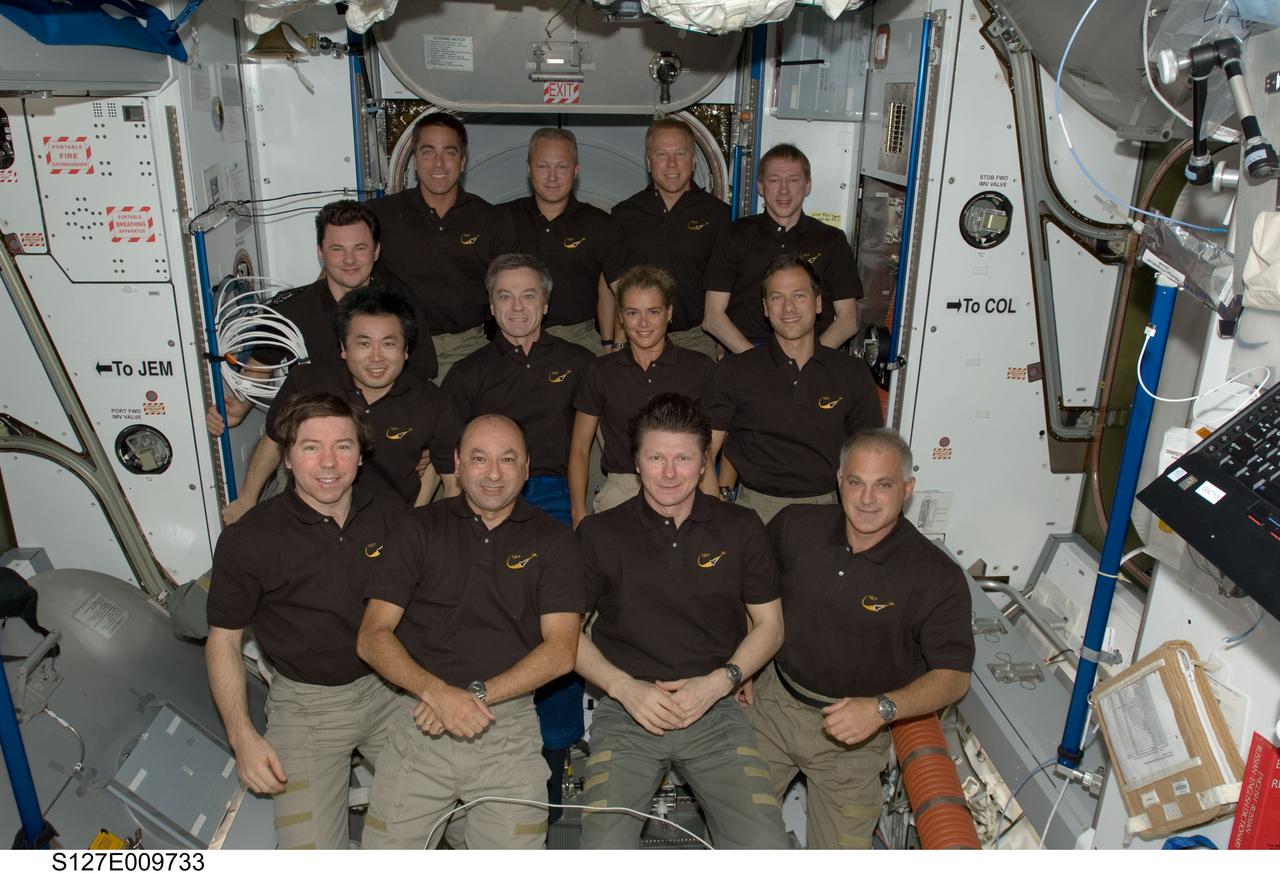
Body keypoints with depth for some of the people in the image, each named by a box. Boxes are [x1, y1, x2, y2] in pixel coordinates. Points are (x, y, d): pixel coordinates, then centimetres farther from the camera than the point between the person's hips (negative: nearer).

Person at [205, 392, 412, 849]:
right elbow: (223, 639, 1)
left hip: (392, 688, 3)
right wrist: (242, 737, -7)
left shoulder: (393, 516, 1)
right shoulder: (247, 540, -7)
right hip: (306, 704, -2)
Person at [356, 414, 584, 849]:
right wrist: (437, 691, -15)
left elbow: (560, 651, -2)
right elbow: (372, 636, 1)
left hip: (510, 723, 0)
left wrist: (476, 694, -12)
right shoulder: (420, 528, 7)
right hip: (419, 720, 1)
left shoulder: (552, 541, 5)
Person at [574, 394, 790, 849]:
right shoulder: (598, 533, 3)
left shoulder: (741, 529, 7)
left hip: (715, 709, 1)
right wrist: (624, 687, -9)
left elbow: (769, 624, 10)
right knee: (604, 849, -22)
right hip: (625, 711, -1)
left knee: (767, 847, -17)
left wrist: (716, 683, -5)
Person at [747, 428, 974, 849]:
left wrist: (881, 708, -27)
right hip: (775, 702, 2)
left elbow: (954, 676, -12)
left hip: (857, 733, -2)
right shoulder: (795, 526, -4)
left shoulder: (937, 577, -13)